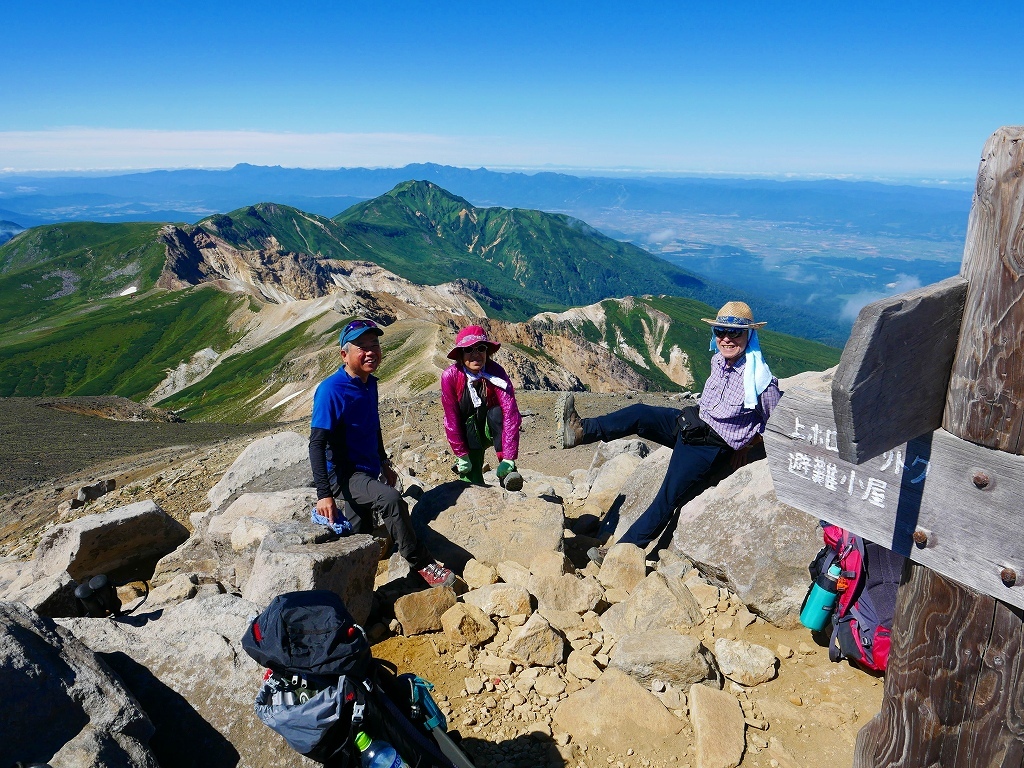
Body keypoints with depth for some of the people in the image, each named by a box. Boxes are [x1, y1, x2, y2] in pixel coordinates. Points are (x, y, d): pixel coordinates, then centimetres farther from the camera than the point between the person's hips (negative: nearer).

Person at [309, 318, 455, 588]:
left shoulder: (369, 384, 5)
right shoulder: (331, 390, -20)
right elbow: (317, 443, -24)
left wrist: (384, 463, 25)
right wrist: (324, 493, -31)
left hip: (367, 472, 9)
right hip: (343, 475, -8)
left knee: (359, 539, 18)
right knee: (390, 499, -31)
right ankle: (422, 565, -18)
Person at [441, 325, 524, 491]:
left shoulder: (496, 373, -23)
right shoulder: (450, 376, -20)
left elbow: (510, 414, -32)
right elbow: (451, 418, -16)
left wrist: (508, 458, -39)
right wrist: (461, 455, -17)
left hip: (491, 428, -1)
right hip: (468, 432, 1)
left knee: (497, 413, -33)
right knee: (472, 482, -14)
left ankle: (506, 473, -30)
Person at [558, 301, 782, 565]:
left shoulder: (760, 380, -19)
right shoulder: (719, 361, 3)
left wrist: (744, 447, 0)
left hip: (710, 447, -7)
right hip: (691, 424, 7)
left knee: (668, 498, -10)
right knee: (639, 414, -13)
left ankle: (625, 549, -5)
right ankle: (581, 431, -16)